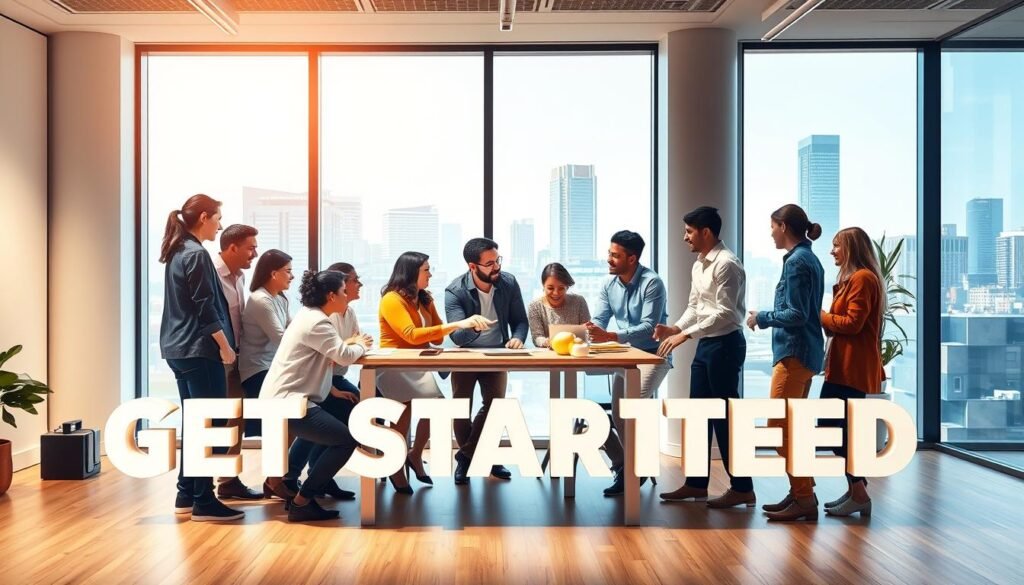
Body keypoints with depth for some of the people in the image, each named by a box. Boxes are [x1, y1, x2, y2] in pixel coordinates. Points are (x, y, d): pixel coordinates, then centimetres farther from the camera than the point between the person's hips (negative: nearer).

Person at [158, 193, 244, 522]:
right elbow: (205, 307, -18)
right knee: (212, 425, -5)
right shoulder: (197, 254, -13)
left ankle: (187, 496, 18)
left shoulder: (178, 252, 16)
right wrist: (225, 345, -13)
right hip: (200, 350, -10)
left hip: (180, 349, 10)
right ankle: (204, 502, -2)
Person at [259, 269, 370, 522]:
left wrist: (351, 343, 3)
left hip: (280, 398, 11)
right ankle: (302, 502, -4)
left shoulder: (309, 315, 15)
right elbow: (344, 356, -21)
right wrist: (361, 346, -1)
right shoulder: (317, 322, -17)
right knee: (347, 440, -7)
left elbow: (331, 352, 17)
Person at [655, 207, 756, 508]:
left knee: (724, 416, -3)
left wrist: (685, 335, -24)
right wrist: (675, 328, 1)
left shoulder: (726, 264, -16)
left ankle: (742, 488, 7)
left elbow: (724, 313, -22)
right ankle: (697, 483, 21)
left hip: (725, 344, -9)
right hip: (706, 344, 9)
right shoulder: (698, 265, 13)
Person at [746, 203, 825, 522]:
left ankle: (804, 499, -3)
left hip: (795, 353, -10)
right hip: (805, 352, 10)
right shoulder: (809, 259, 14)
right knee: (792, 427, 15)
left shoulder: (796, 262, -15)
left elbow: (797, 315, -19)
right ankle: (801, 492, 22)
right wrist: (768, 317, 13)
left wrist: (762, 318, -7)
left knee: (779, 427, -6)